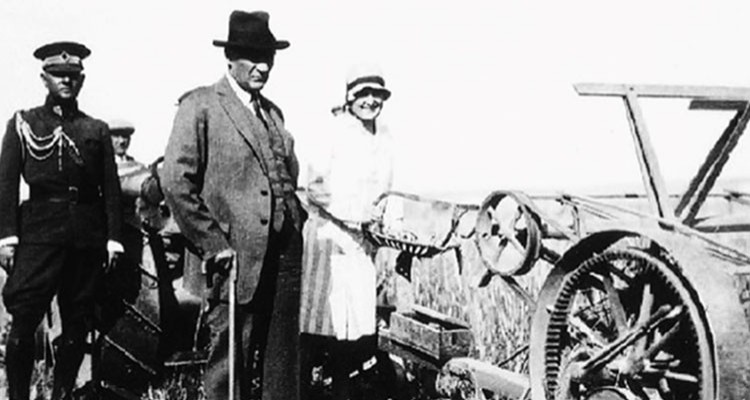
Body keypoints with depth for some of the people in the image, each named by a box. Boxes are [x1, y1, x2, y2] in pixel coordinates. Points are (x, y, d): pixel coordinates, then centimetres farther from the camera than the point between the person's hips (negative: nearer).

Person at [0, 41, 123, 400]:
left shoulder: (96, 130, 12)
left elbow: (111, 189, 10)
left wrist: (113, 238, 2)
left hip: (88, 235, 2)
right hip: (39, 231, -2)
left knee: (77, 325, 5)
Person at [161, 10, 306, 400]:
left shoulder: (272, 112, 19)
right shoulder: (200, 105, -2)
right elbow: (176, 181, -9)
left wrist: (296, 220, 11)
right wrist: (213, 244, -11)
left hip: (285, 252, 6)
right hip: (236, 254, -6)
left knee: (281, 362, 8)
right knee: (228, 357, 0)